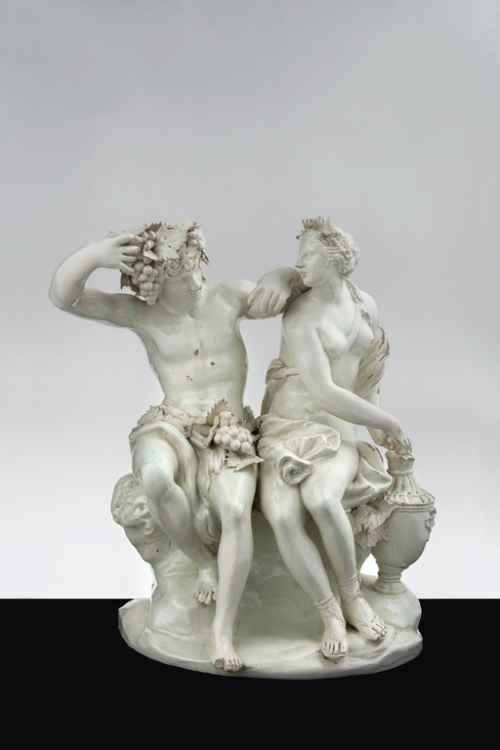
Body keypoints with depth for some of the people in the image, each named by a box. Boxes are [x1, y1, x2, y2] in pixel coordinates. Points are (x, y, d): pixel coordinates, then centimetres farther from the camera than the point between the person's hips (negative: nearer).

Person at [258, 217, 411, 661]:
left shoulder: (366, 306, 8)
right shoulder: (300, 317, -13)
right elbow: (324, 394, -19)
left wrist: (378, 425, 12)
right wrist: (389, 425, -10)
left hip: (338, 434, 2)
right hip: (288, 430, -2)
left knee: (321, 499, -34)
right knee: (282, 516, -33)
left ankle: (353, 596, -9)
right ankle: (332, 614, -12)